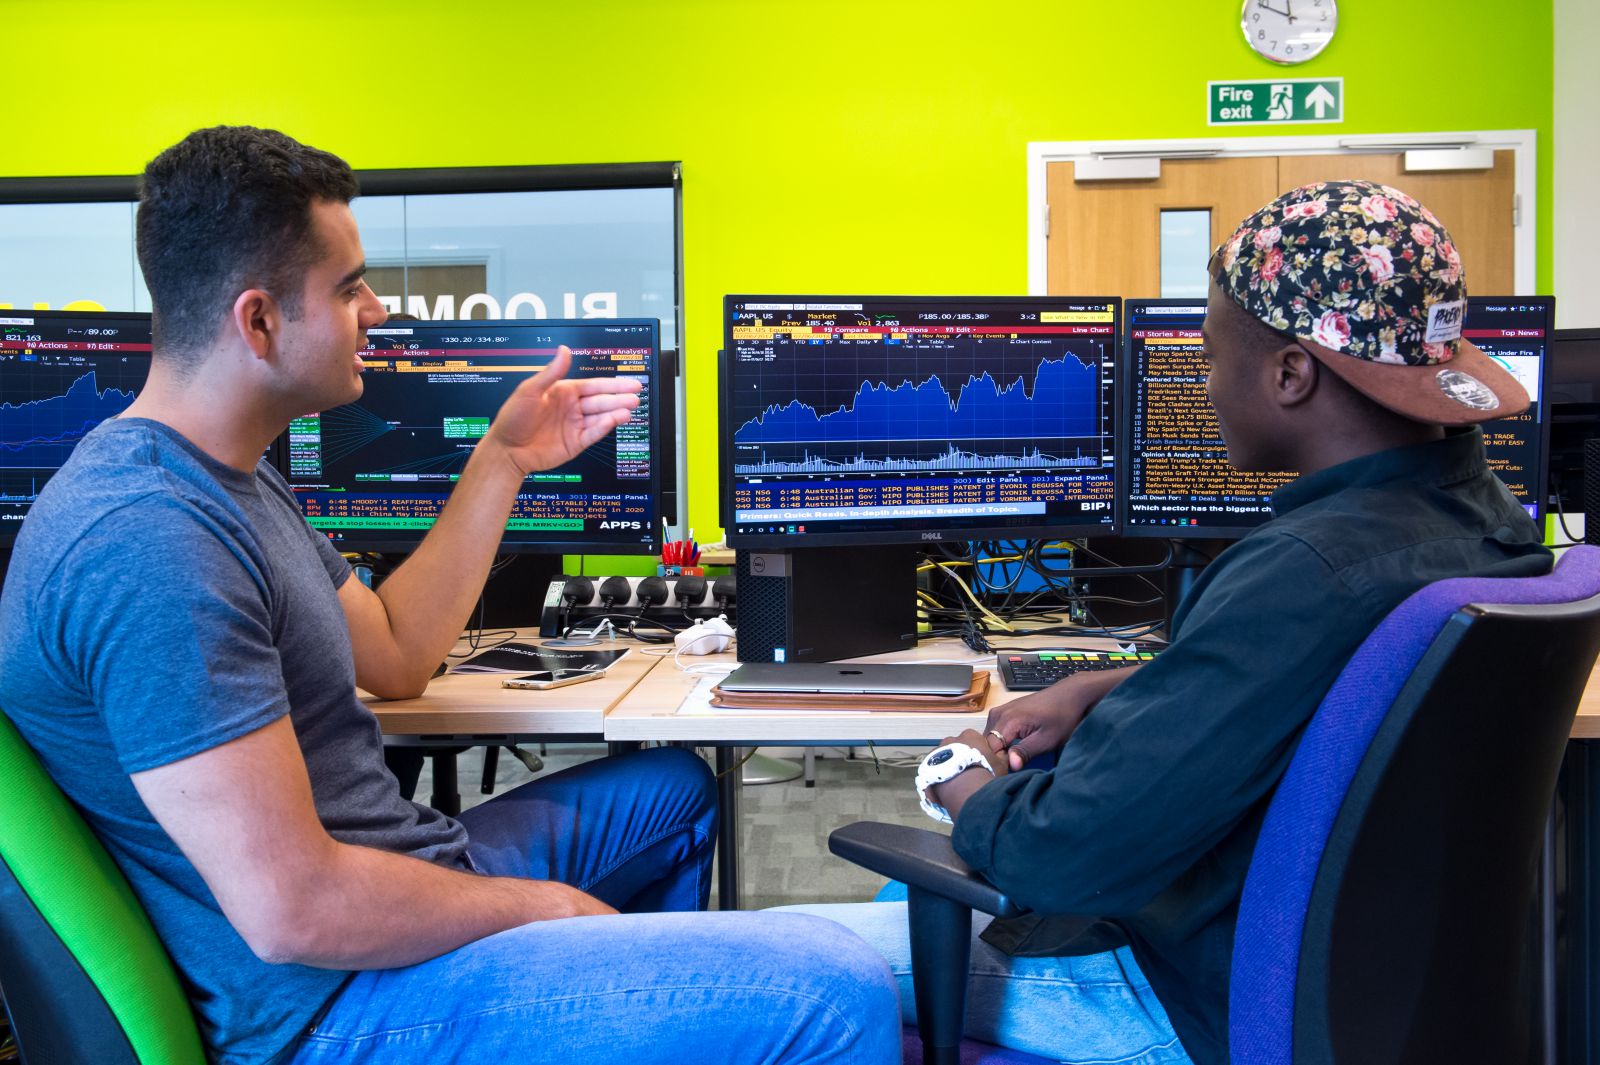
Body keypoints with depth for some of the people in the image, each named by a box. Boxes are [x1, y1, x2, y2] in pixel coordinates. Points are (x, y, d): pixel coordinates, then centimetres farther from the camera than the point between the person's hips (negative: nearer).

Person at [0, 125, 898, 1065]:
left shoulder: (229, 475, 8)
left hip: (396, 885, 10)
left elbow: (396, 658, 16)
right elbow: (293, 910, -28)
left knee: (676, 784, 31)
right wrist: (536, 906, -13)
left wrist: (504, 462, 14)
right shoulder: (149, 543, -27)